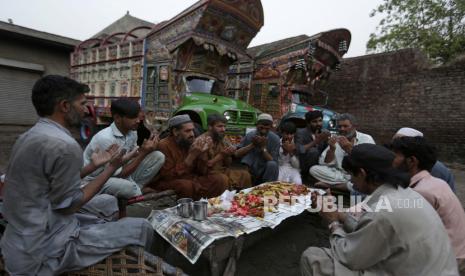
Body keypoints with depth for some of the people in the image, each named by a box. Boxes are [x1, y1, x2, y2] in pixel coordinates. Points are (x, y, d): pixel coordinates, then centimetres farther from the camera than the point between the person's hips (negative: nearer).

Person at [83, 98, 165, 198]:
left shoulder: (132, 131, -7)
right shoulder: (105, 138, -28)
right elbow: (120, 174, -24)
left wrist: (144, 149, -18)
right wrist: (143, 153, -26)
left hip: (119, 172, 7)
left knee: (158, 156, -7)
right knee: (129, 187, -39)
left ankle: (134, 189, -4)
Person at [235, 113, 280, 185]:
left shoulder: (275, 139, -8)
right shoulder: (250, 135, -5)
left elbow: (273, 161, -13)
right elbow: (237, 154, -10)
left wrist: (263, 147, -25)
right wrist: (252, 145, -21)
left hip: (265, 172, -1)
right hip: (249, 170, 1)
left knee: (272, 164, -29)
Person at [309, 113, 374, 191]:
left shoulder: (366, 139, -3)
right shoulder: (336, 140, 6)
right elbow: (325, 164, 1)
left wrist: (350, 150, -26)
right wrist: (331, 149, -17)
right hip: (341, 174, 3)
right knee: (314, 169, -15)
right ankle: (348, 185, -13)